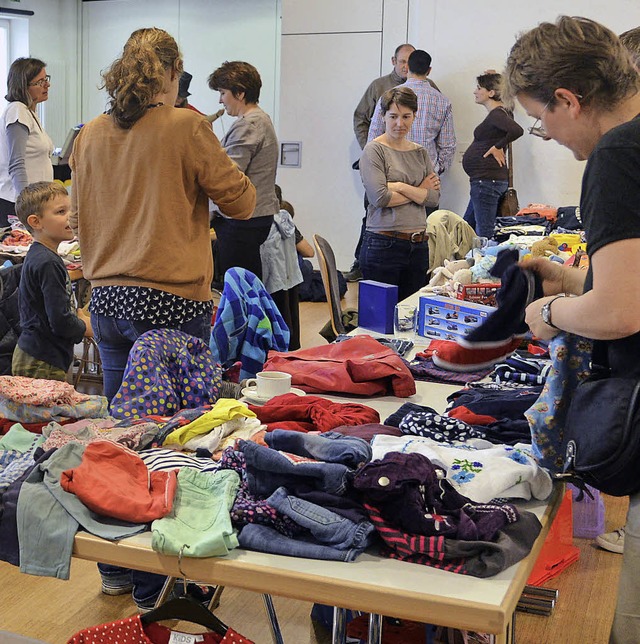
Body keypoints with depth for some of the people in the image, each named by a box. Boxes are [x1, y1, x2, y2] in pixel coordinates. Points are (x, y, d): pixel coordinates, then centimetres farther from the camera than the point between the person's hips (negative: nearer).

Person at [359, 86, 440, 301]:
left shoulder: (420, 153, 13)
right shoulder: (374, 150, -3)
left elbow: (434, 197, 3)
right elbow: (379, 197, -15)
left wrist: (401, 187, -11)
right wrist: (418, 191, -3)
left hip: (418, 245, 5)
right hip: (384, 245, -5)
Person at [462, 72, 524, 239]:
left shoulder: (496, 114, -16)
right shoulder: (502, 111, 12)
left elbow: (517, 130, -32)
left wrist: (498, 147, -19)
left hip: (486, 180, -11)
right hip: (484, 180, 11)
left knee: (484, 234, -9)